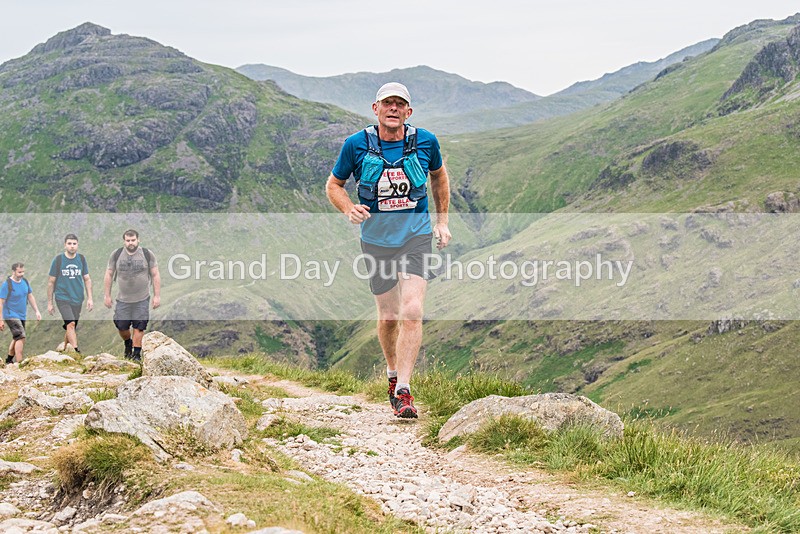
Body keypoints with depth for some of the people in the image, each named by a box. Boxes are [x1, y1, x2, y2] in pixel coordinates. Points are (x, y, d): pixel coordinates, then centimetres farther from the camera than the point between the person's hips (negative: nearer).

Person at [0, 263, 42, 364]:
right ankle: (19, 363, -19)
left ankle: (9, 360, 34)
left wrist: (37, 311, 9)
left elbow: (30, 297, 15)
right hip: (11, 316, -7)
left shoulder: (25, 282, 4)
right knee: (21, 337, -18)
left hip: (22, 316, 7)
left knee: (16, 338, 17)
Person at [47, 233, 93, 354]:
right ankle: (76, 351, -27)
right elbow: (51, 282, 2)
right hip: (62, 298, -4)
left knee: (70, 328, 9)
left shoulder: (81, 259, 6)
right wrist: (49, 303, 2)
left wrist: (89, 298, 3)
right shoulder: (58, 260, -4)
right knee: (71, 324, -20)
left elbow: (87, 279, 12)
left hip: (77, 299, 4)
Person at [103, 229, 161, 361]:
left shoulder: (147, 255, -2)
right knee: (121, 326, 4)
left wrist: (157, 296, -3)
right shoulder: (116, 255, 1)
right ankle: (128, 343, 34)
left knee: (139, 327, -3)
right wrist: (106, 295, 4)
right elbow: (109, 275, 7)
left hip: (142, 299, -1)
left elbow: (155, 275, 1)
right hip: (123, 299, 1)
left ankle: (136, 353, 8)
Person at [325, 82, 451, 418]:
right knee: (388, 316, 10)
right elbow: (334, 185, 4)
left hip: (417, 237, -1)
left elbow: (439, 176, 15)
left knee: (411, 311, -17)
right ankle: (393, 373, 37)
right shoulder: (356, 145, -9)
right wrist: (349, 209, -17)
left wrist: (443, 221, 12)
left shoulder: (425, 141, -6)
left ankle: (404, 391, -14)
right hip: (376, 240, 1)